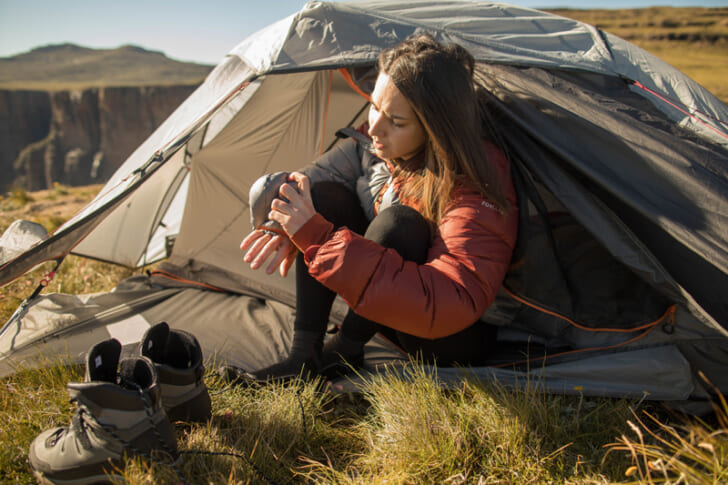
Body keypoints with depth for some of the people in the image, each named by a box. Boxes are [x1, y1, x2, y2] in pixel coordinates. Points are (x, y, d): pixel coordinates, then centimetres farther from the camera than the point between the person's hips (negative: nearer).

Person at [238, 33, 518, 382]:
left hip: (458, 340, -6)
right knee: (323, 194, -14)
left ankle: (343, 352, -13)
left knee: (399, 222, -34)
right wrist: (287, 229, -23)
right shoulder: (375, 144, -10)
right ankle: (304, 352, -14)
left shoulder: (476, 192, -31)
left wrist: (319, 237, -44)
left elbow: (448, 306, -41)